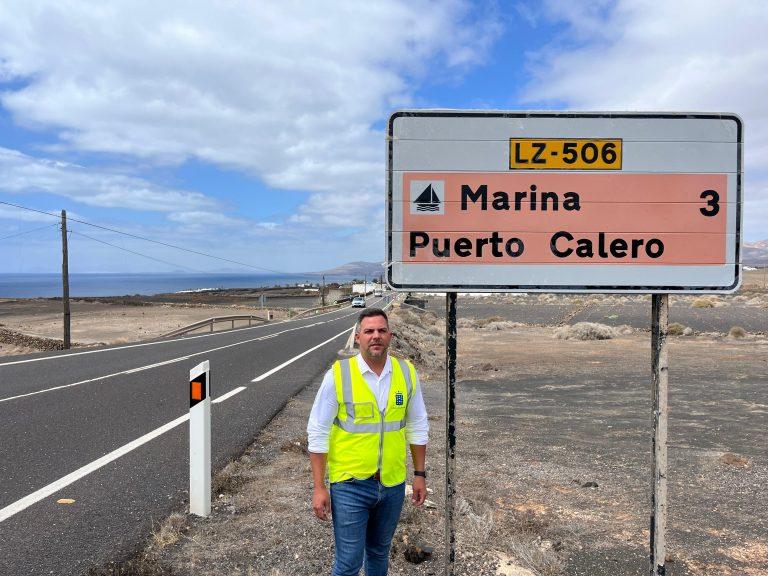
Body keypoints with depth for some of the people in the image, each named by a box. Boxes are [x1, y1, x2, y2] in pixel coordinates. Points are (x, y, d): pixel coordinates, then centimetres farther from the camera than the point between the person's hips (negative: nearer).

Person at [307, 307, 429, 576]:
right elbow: (318, 433, -9)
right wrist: (319, 487, -9)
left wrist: (420, 474, 9)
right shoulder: (338, 375, -14)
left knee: (379, 553, 22)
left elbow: (418, 426, 7)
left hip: (393, 484, 3)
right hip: (350, 484, -3)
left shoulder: (407, 373, -3)